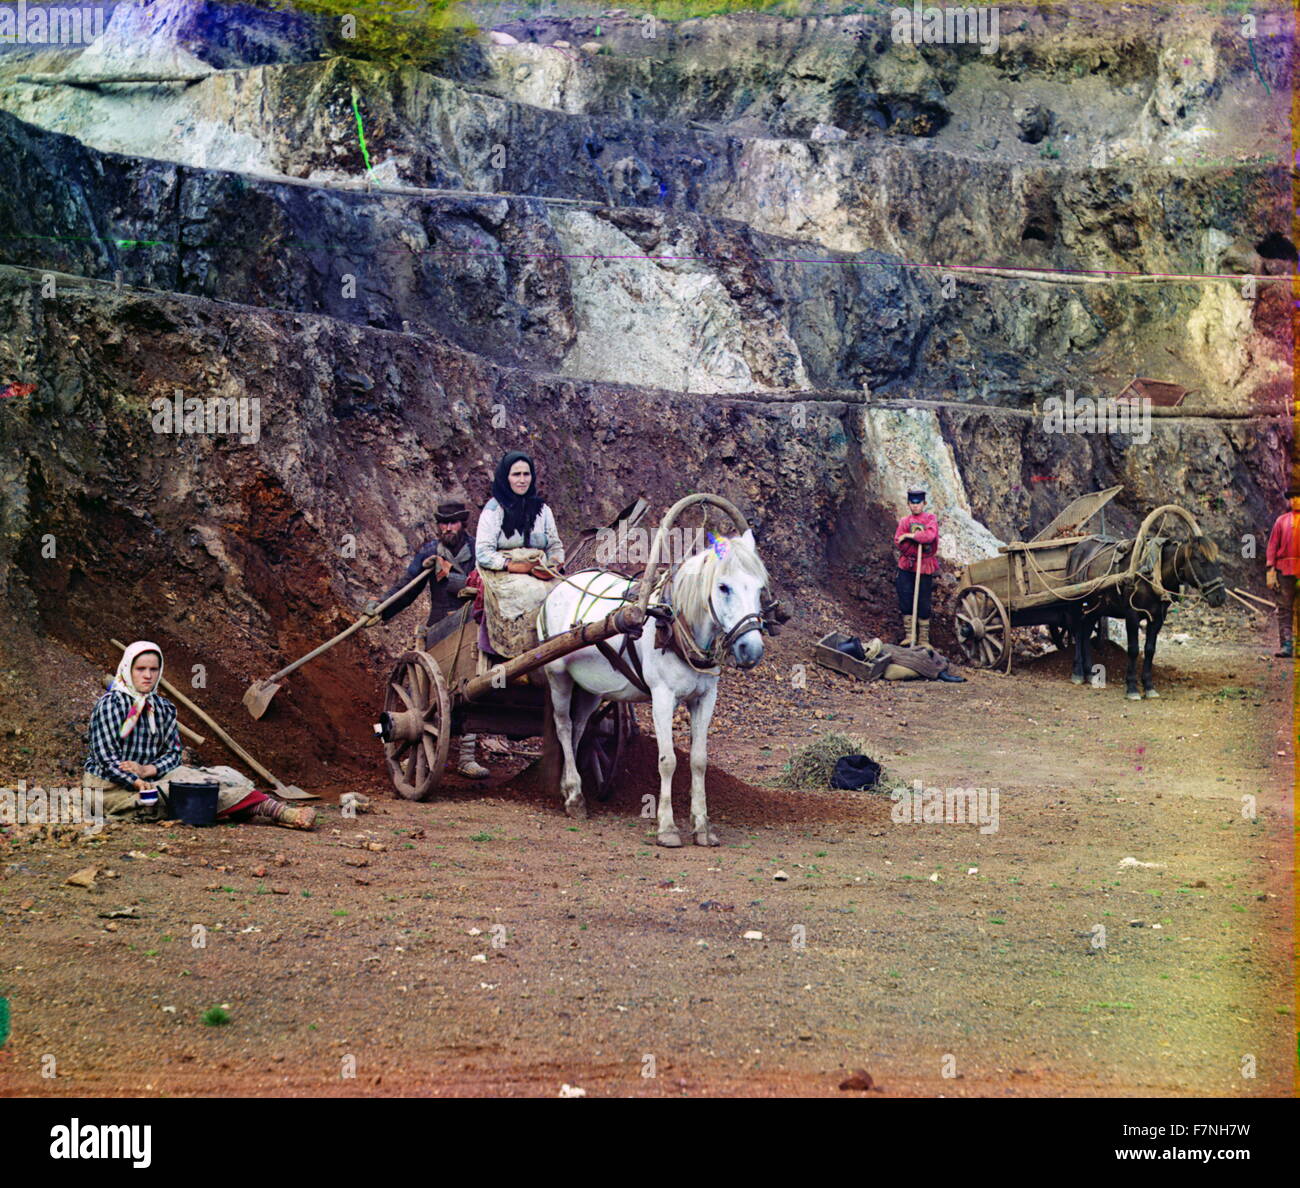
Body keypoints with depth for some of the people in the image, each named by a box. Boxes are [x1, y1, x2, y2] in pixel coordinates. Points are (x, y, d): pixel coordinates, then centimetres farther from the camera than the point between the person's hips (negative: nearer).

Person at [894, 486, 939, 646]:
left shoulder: (931, 518, 0)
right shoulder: (904, 521, 7)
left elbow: (930, 535, -20)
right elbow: (898, 542, -5)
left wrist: (910, 536, -16)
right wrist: (919, 545, -13)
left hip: (925, 566, -2)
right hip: (907, 566, 2)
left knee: (923, 603, 0)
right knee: (905, 598, -4)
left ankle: (924, 638, 7)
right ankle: (909, 634, 5)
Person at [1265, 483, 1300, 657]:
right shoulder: (1282, 521, 12)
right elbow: (1272, 546, 9)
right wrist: (1270, 570, -1)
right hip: (1285, 569, 1)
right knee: (1285, 608, -3)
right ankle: (1286, 645, -5)